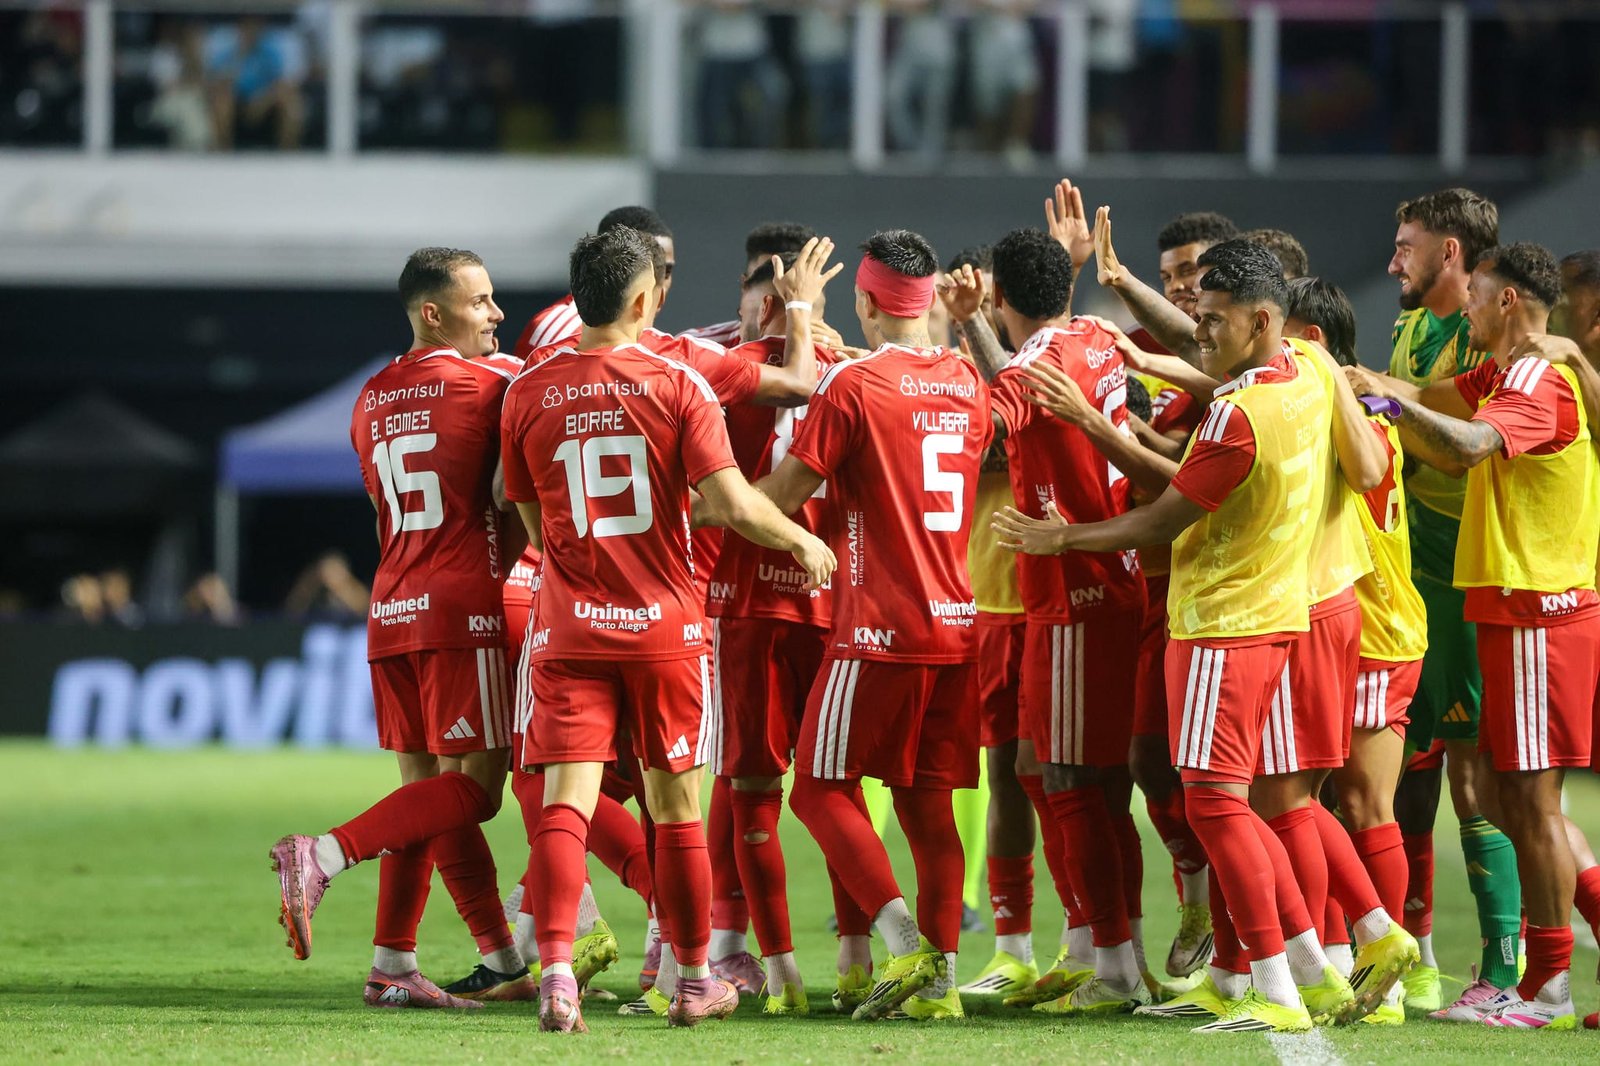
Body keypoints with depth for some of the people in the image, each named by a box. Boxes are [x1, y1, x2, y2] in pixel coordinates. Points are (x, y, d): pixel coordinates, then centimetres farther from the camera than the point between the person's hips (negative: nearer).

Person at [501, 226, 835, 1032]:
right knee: (675, 805, 11)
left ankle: (557, 971, -21)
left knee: (566, 801, -4)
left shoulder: (527, 393, 0)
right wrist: (803, 542, 4)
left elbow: (533, 520, 10)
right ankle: (695, 980, 21)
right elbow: (734, 504, -13)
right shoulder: (676, 384, -6)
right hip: (663, 620, -1)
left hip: (569, 625, 1)